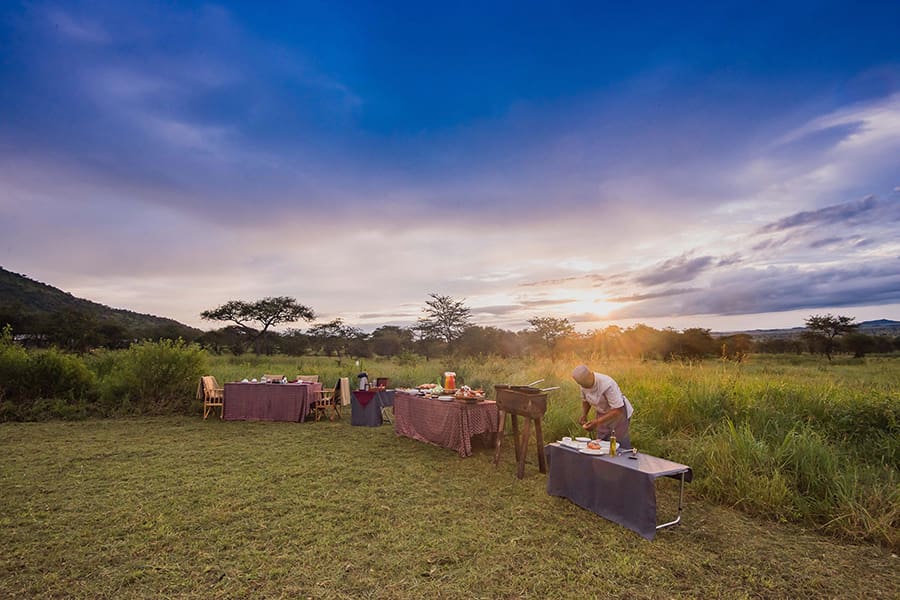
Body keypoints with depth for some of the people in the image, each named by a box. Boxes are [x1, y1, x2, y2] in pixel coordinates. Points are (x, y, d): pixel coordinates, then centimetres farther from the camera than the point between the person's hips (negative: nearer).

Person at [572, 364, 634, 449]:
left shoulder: (607, 385, -34)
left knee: (622, 447, -6)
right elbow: (585, 400, 8)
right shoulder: (584, 384, -12)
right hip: (602, 415, 6)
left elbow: (618, 410, -31)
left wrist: (598, 422, -35)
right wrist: (584, 415, -10)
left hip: (619, 413, -6)